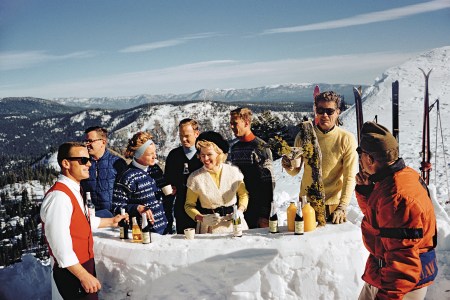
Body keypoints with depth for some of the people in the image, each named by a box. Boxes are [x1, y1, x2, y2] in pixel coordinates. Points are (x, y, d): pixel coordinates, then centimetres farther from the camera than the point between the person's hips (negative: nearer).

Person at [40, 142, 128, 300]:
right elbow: (60, 245, -28)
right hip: (73, 273, -10)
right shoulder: (59, 196, -25)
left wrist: (111, 221, 23)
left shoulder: (73, 191, 9)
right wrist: (84, 276, -24)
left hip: (84, 265, 10)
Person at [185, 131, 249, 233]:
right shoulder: (195, 177, -4)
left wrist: (240, 211, -3)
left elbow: (243, 194, 14)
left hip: (234, 224, 1)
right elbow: (189, 205, 4)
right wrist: (202, 219, -12)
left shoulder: (234, 171, 0)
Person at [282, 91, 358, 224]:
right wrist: (289, 167, -16)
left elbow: (350, 178, -11)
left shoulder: (347, 139, -9)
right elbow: (295, 171, 6)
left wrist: (342, 207, -18)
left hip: (334, 204, -2)